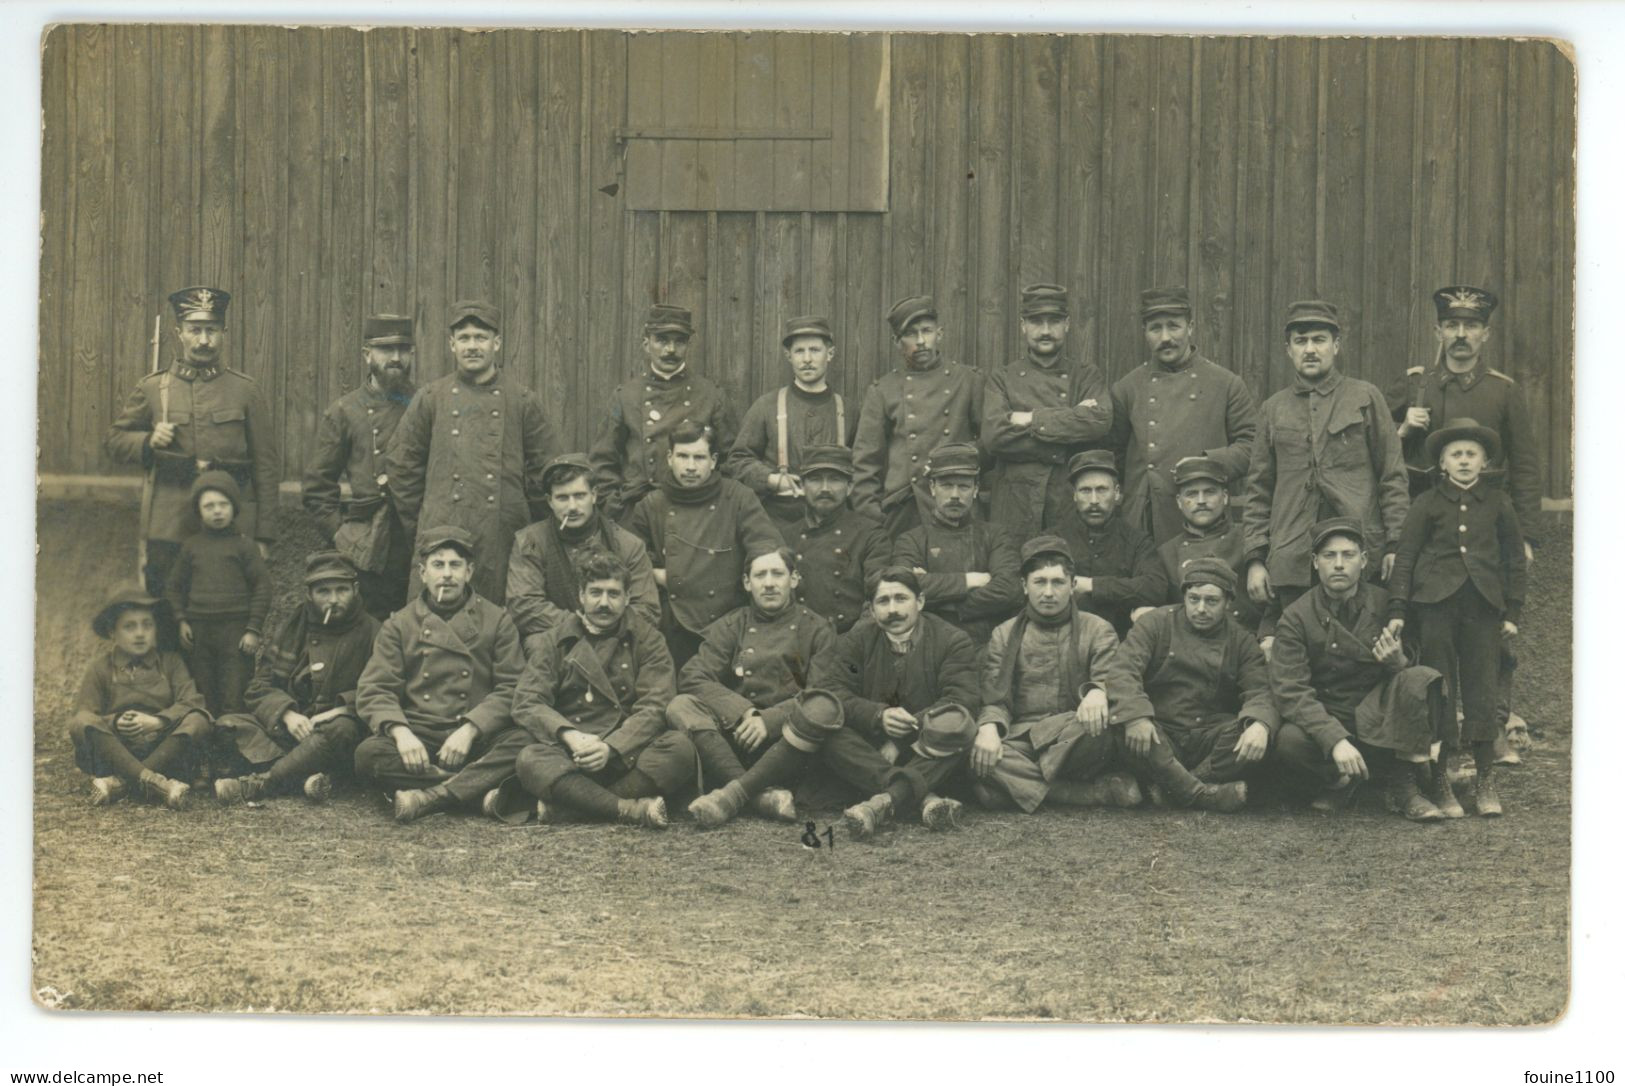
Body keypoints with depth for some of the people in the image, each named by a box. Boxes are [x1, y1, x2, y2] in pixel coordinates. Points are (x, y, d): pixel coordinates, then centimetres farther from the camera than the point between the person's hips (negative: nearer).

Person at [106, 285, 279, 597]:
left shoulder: (245, 390, 5)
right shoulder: (151, 388, 7)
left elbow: (267, 466, 5)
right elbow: (116, 441, 15)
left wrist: (263, 535, 0)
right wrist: (149, 441, -7)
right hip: (168, 531, 0)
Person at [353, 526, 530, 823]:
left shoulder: (496, 621, 10)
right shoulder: (398, 625, 13)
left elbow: (512, 688, 1)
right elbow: (373, 690, 3)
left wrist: (470, 729, -16)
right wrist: (400, 731, -19)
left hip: (477, 738, -1)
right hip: (417, 737, 1)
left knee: (525, 743, -31)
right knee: (368, 754, -31)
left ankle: (433, 795, -37)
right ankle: (483, 792, -34)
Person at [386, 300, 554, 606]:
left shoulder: (522, 400, 4)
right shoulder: (431, 398, 5)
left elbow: (542, 473, 10)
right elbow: (399, 464, 11)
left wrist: (528, 531, 10)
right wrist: (417, 525, 10)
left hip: (502, 541, 0)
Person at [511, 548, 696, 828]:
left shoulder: (647, 640, 11)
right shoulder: (555, 641, 14)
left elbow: (654, 708, -2)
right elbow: (527, 703, 2)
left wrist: (610, 748, -20)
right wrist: (569, 736, -19)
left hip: (628, 752, 0)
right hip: (568, 753, 0)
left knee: (679, 747, -30)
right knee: (531, 759, -32)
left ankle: (565, 805, -30)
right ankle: (632, 809, -37)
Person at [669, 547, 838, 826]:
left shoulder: (816, 629, 10)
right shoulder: (729, 627, 15)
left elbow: (825, 693, -3)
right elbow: (691, 678, 1)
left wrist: (769, 720, -18)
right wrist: (743, 713, -15)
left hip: (787, 740, -2)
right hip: (735, 734, 2)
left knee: (824, 709, -33)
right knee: (680, 706, -23)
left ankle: (733, 795, -34)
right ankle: (765, 794, -37)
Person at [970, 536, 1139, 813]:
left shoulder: (1097, 630, 15)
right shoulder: (1004, 635, 18)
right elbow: (994, 699, 8)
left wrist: (1098, 692, -26)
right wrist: (989, 727, -17)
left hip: (1076, 739, -1)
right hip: (1021, 736, 1)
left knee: (1100, 723, -38)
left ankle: (1023, 783, -23)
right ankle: (1100, 792, -32)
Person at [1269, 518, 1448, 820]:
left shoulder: (1385, 605, 0)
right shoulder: (1296, 617, -6)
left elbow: (1411, 669, 5)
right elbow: (1290, 691, -15)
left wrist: (1399, 664, -22)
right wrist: (1336, 739, -31)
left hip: (1379, 721, 1)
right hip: (1325, 722, -1)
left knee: (1422, 680, -25)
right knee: (1289, 740, -34)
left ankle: (1405, 787, -14)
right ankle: (1339, 781, 0)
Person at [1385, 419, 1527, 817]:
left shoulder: (1498, 504, 11)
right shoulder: (1427, 504, 7)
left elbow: (1514, 559, 15)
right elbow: (1405, 557, 4)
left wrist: (1512, 611, 9)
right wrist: (1397, 609, -4)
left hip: (1483, 605, 1)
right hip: (1435, 602, -1)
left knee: (1482, 690, 1)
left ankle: (1486, 781, 9)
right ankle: (1440, 781, 7)